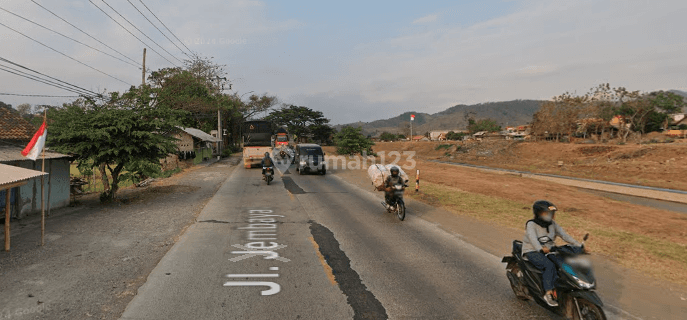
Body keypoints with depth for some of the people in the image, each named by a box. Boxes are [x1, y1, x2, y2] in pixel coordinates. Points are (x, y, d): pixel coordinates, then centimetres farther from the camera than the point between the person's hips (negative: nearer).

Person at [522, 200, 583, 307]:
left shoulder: (552, 224, 9)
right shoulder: (531, 224, -10)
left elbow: (564, 235, 2)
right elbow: (532, 238, -27)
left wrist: (578, 245, -12)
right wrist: (541, 248, -47)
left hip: (549, 250, 6)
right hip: (532, 251, -6)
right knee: (549, 266, -31)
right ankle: (548, 293, -28)